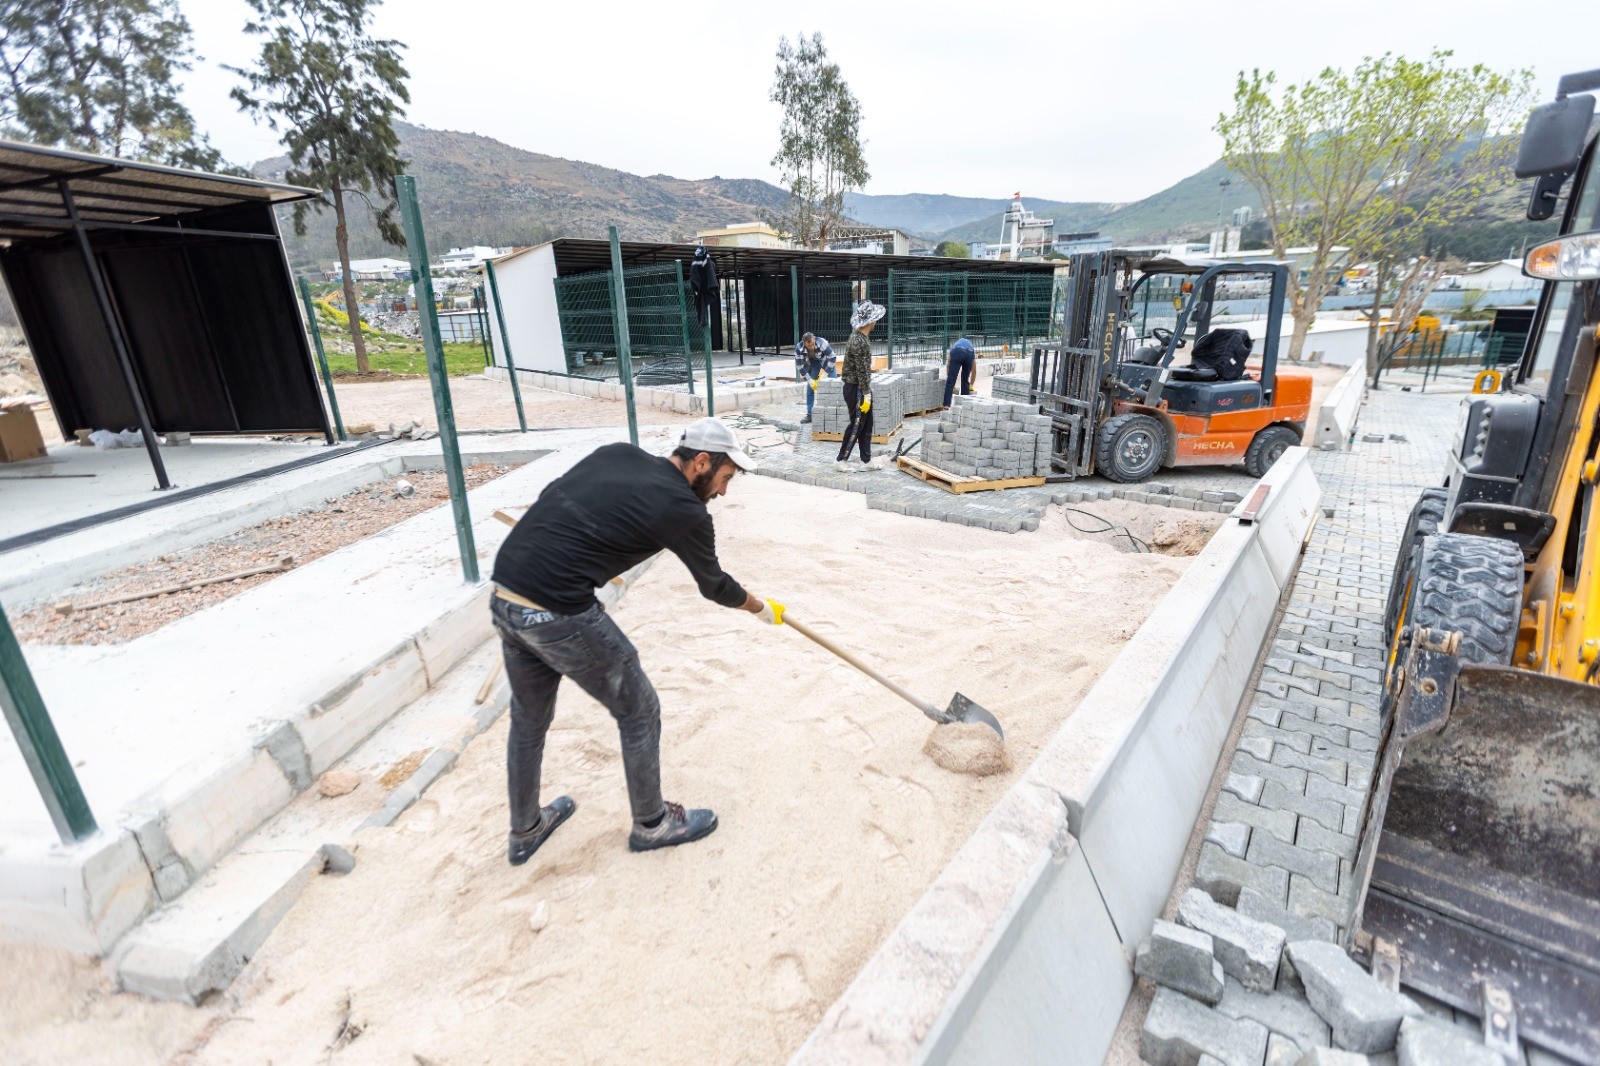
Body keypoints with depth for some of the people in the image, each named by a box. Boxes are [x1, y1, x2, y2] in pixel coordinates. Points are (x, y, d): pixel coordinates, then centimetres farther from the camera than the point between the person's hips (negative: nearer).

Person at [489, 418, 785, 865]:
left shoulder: (614, 453, 10)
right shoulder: (684, 510, -7)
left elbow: (549, 497, 15)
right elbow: (714, 585, 8)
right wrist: (763, 608, 26)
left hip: (502, 599, 8)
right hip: (560, 615, -8)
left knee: (528, 719, 26)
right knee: (639, 711, 13)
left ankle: (525, 832, 47)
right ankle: (651, 824, 34)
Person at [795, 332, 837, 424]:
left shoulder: (821, 343, -37)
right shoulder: (799, 349, -28)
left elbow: (832, 357, -28)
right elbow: (800, 366, -18)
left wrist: (822, 373, -27)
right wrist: (810, 381, -19)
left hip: (826, 359, -2)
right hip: (813, 361, 2)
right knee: (810, 388, -2)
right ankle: (809, 414, 4)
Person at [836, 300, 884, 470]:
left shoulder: (860, 337, 10)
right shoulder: (858, 341, -21)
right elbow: (862, 371, -21)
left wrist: (867, 391, 21)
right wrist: (866, 394, -19)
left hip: (861, 388, 10)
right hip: (856, 389, -10)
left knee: (867, 425, 12)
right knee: (856, 425, -1)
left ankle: (867, 459, 20)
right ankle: (841, 459, 10)